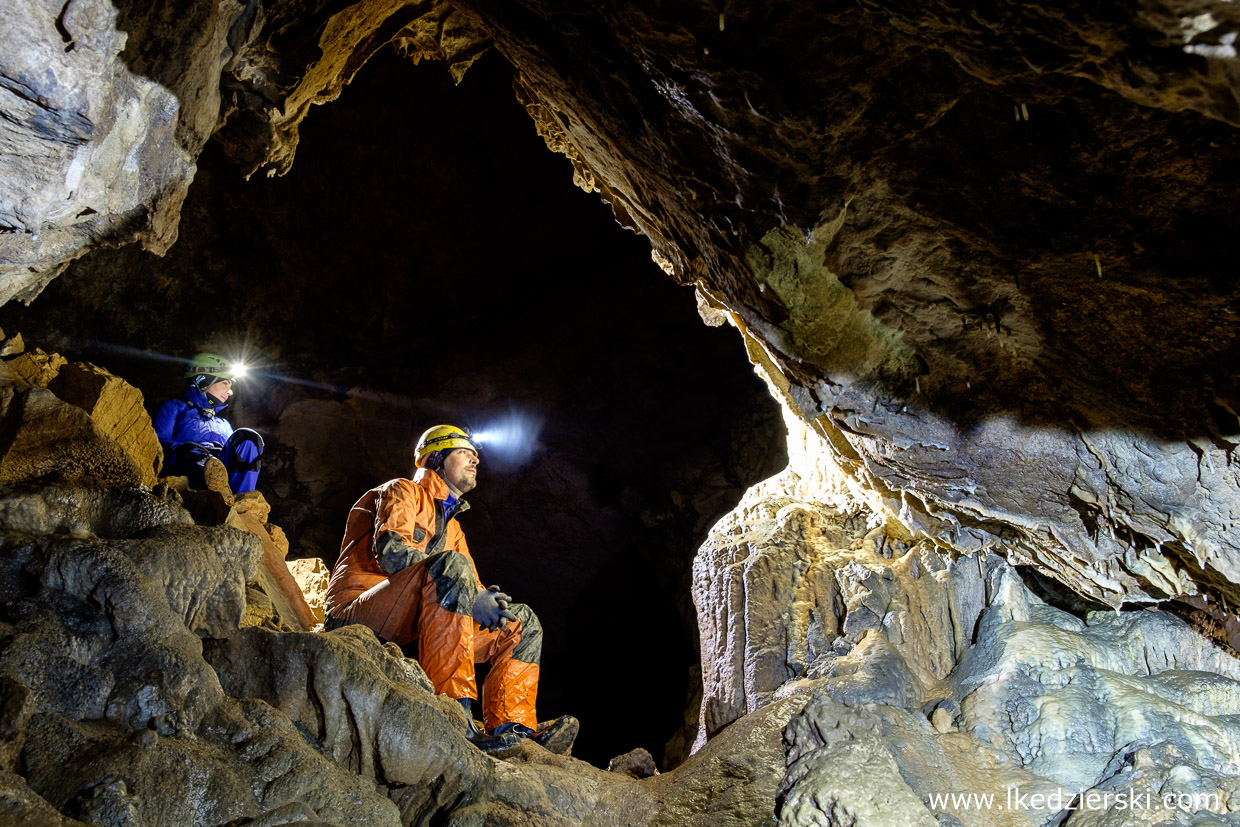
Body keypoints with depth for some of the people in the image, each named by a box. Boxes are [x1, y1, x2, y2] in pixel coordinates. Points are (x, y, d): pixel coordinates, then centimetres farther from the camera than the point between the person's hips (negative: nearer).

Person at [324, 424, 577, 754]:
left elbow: (471, 586, 20)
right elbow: (390, 551, -17)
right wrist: (470, 595, -23)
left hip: (410, 629, 8)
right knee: (452, 564, -34)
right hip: (357, 612, -8)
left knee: (522, 621, 3)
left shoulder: (452, 526, 27)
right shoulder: (403, 492, 3)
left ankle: (511, 727, -17)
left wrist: (487, 599, -8)